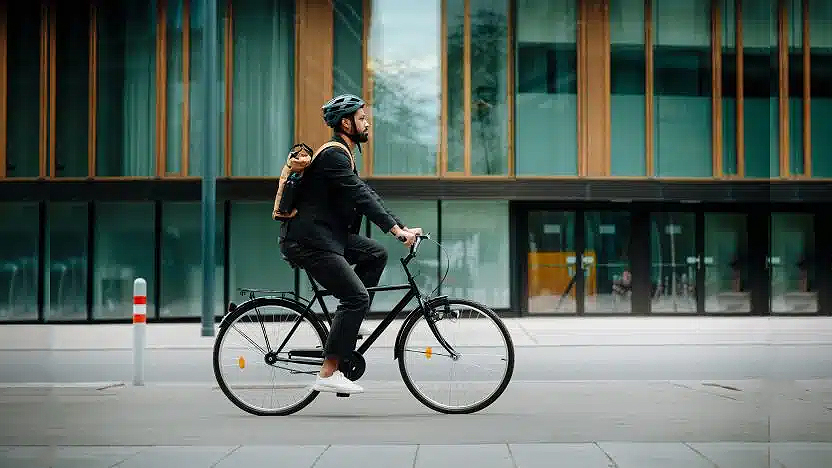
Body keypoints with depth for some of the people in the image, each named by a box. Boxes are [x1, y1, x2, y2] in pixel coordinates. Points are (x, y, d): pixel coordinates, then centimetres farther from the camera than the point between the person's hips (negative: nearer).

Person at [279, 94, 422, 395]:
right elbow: (361, 197, -23)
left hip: (328, 235, 10)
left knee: (376, 254, 10)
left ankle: (347, 320, 11)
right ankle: (328, 374, -12)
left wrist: (403, 228, 10)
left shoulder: (342, 155, 18)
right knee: (357, 298, -14)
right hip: (308, 241, -10)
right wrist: (397, 230, -27)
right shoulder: (333, 155, -14)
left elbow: (366, 195, 17)